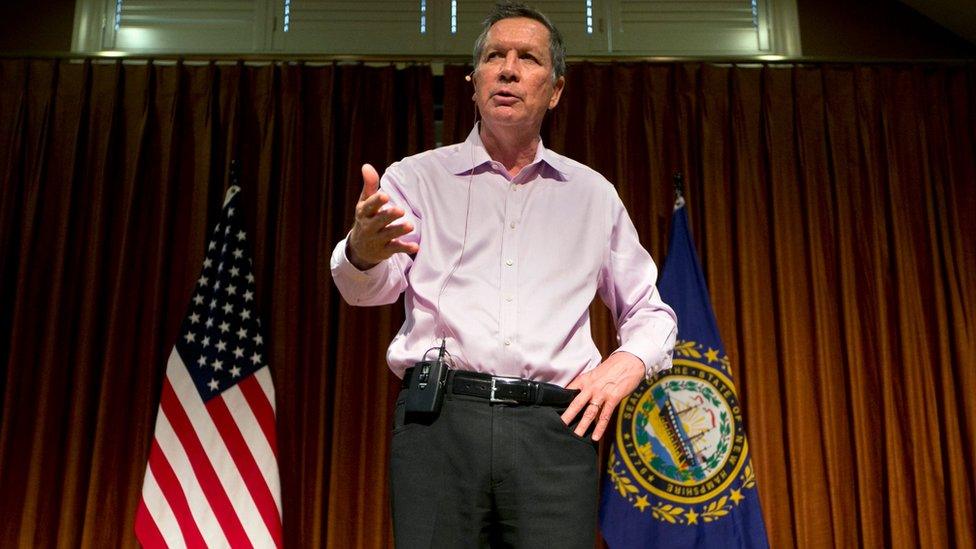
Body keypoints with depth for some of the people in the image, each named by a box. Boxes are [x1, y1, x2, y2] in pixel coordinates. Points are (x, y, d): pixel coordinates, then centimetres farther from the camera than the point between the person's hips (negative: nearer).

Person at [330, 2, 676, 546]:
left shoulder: (593, 193, 18)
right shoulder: (417, 177, 11)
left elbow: (651, 313, 23)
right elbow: (371, 288, -4)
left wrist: (629, 362, 1)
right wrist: (363, 250, -28)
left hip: (555, 425, 2)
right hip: (439, 418, -1)